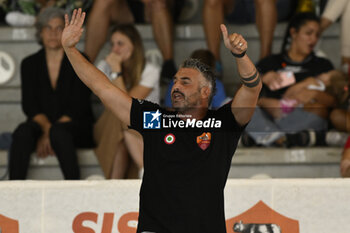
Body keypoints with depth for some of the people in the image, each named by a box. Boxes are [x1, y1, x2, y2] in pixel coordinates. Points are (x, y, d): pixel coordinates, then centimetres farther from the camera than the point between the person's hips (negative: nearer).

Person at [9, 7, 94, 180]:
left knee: (59, 133, -38)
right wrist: (46, 127, -20)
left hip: (74, 128, -2)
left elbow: (77, 107, -5)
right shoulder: (30, 64, 13)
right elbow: (29, 106, 2)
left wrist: (50, 134, -18)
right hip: (40, 125, 2)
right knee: (22, 132, -33)